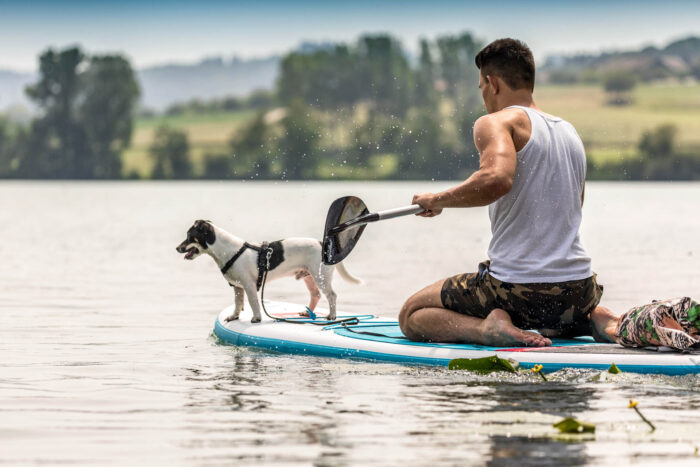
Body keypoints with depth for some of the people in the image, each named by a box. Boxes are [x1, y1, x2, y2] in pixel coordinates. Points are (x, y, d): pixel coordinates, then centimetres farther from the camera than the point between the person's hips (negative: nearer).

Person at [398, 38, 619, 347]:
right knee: (586, 305, 43)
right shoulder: (569, 131, 14)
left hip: (516, 289, -6)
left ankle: (487, 328, -12)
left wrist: (439, 200, -15)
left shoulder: (497, 122, -8)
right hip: (576, 285, 6)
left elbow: (497, 179, -29)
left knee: (411, 316, 13)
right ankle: (595, 319, 8)